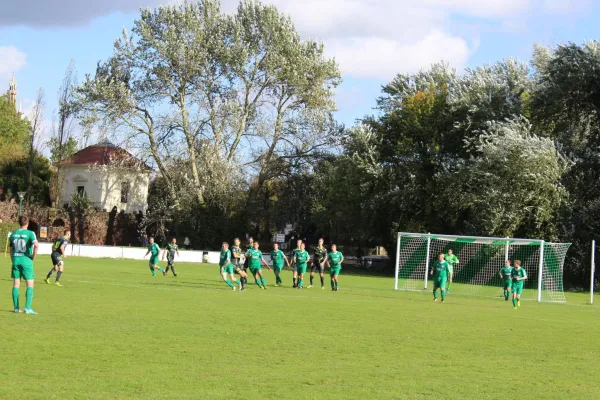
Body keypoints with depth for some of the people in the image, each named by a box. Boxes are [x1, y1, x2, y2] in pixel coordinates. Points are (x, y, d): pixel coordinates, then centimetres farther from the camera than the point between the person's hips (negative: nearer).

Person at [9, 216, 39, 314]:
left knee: (16, 285, 9)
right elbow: (36, 245, -23)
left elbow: (11, 249, 14)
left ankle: (16, 307, 9)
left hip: (16, 260, 4)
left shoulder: (13, 234, 8)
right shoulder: (30, 233, -8)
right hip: (26, 260, -4)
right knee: (30, 285, 1)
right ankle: (27, 308, -7)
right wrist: (33, 256, -9)